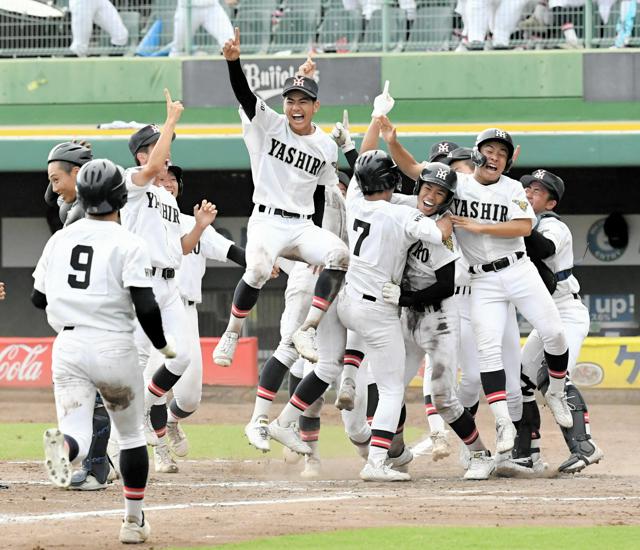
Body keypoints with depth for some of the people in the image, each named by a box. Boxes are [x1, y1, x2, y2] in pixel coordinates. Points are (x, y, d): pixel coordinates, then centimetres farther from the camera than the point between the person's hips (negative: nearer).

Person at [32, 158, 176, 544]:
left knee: (78, 435, -6)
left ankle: (63, 446, -42)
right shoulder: (128, 244, -6)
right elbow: (146, 306, -13)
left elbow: (38, 298, 15)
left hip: (67, 347, 2)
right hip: (113, 347, -2)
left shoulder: (60, 239, 8)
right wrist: (162, 344, 4)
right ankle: (134, 520, 20)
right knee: (131, 435, 17)